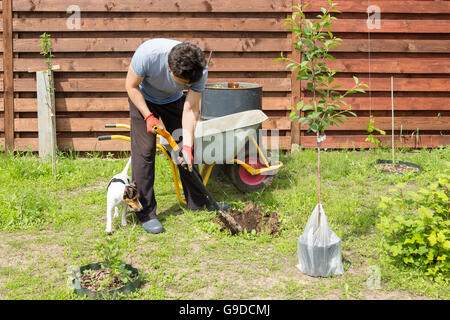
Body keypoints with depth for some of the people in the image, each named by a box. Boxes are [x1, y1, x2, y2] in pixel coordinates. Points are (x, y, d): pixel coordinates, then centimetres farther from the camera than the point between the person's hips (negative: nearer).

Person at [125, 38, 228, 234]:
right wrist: (148, 116, -28)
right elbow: (131, 85, -22)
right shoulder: (148, 54, -40)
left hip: (173, 100, 3)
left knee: (185, 149, 3)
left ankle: (197, 203, 18)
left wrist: (187, 146, -31)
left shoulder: (200, 70, -32)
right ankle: (146, 213, -4)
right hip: (143, 99, -3)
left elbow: (191, 109, -25)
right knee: (144, 151, -11)